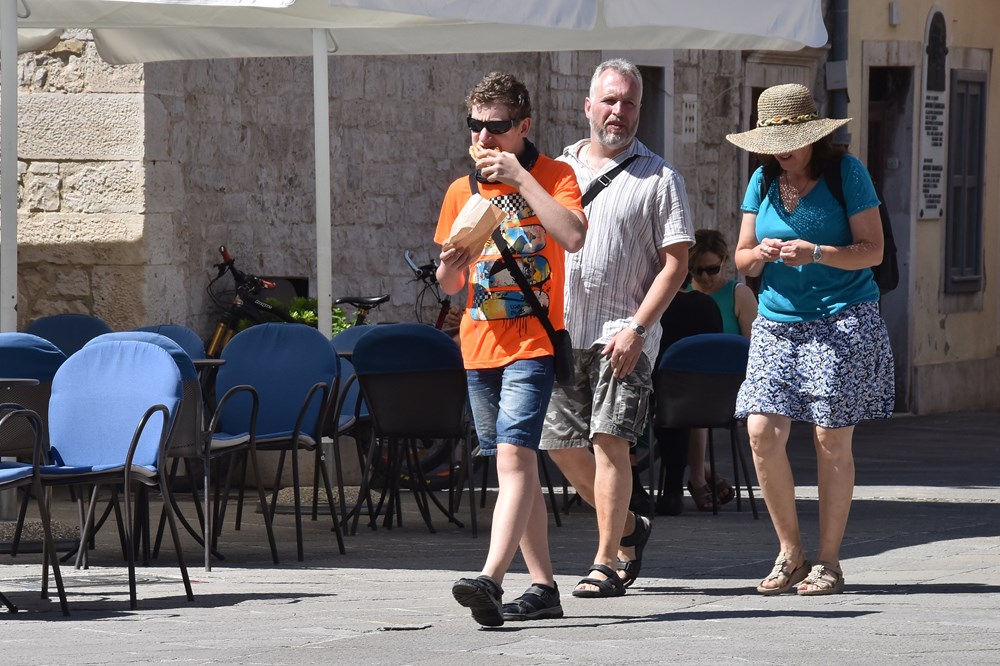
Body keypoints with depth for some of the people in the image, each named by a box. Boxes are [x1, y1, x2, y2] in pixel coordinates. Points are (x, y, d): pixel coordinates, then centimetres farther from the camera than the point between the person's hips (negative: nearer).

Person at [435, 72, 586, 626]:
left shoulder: (554, 177, -2)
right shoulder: (461, 192, 13)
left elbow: (573, 236, -22)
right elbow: (450, 285, 18)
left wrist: (518, 176, -19)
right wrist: (450, 264, -6)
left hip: (533, 342, -6)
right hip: (481, 344, 7)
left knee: (513, 455, -20)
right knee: (517, 465, 10)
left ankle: (490, 579, -32)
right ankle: (542, 587, 16)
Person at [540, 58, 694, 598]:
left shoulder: (658, 178, 0)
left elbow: (675, 262, -5)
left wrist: (636, 328, -15)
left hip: (622, 333, -5)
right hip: (562, 330, 5)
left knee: (609, 440, -14)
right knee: (562, 444, 5)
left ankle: (606, 563, -9)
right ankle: (628, 528, 27)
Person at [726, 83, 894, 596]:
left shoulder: (847, 173, -4)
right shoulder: (763, 180, 9)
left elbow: (872, 250, -8)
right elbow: (741, 259, 11)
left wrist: (816, 254, -23)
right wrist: (759, 255, -13)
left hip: (843, 321, -4)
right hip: (777, 321, 4)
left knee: (831, 438, -5)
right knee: (763, 431, -9)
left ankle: (827, 561, 5)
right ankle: (790, 553, 6)